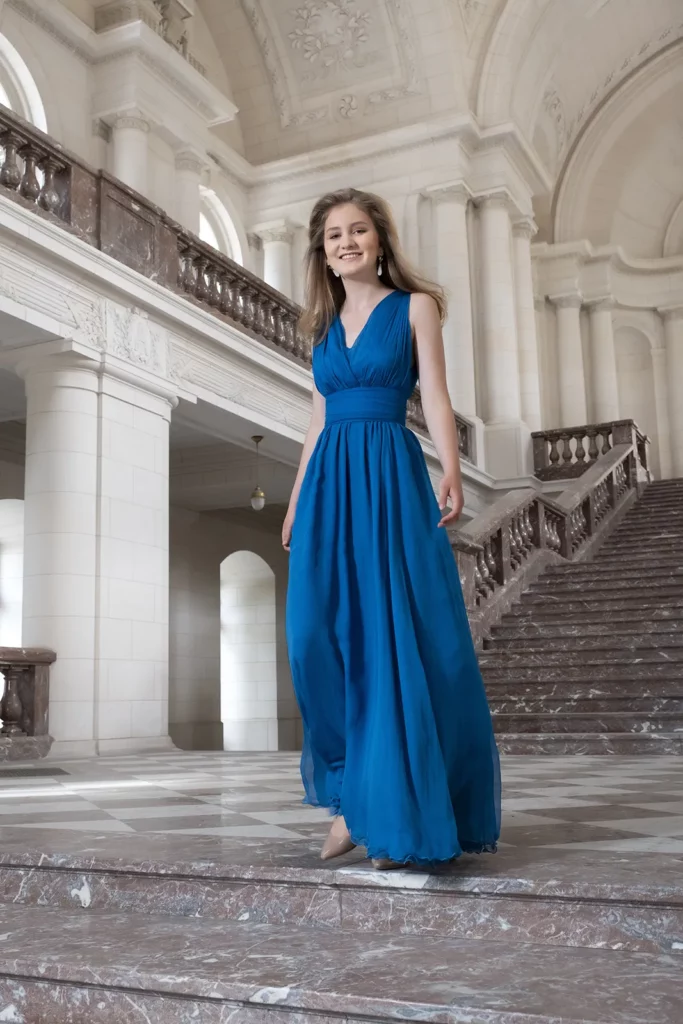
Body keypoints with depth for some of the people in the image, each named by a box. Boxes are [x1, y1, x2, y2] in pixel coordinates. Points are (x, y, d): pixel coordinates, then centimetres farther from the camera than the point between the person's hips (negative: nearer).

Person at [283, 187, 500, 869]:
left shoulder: (414, 306, 7)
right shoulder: (325, 327, 20)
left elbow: (434, 396, -3)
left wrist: (451, 471, -19)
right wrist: (296, 502, 16)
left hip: (390, 478, -4)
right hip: (329, 482, 5)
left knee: (400, 640, -7)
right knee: (321, 640, -4)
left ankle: (397, 813, 2)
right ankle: (351, 797, 8)